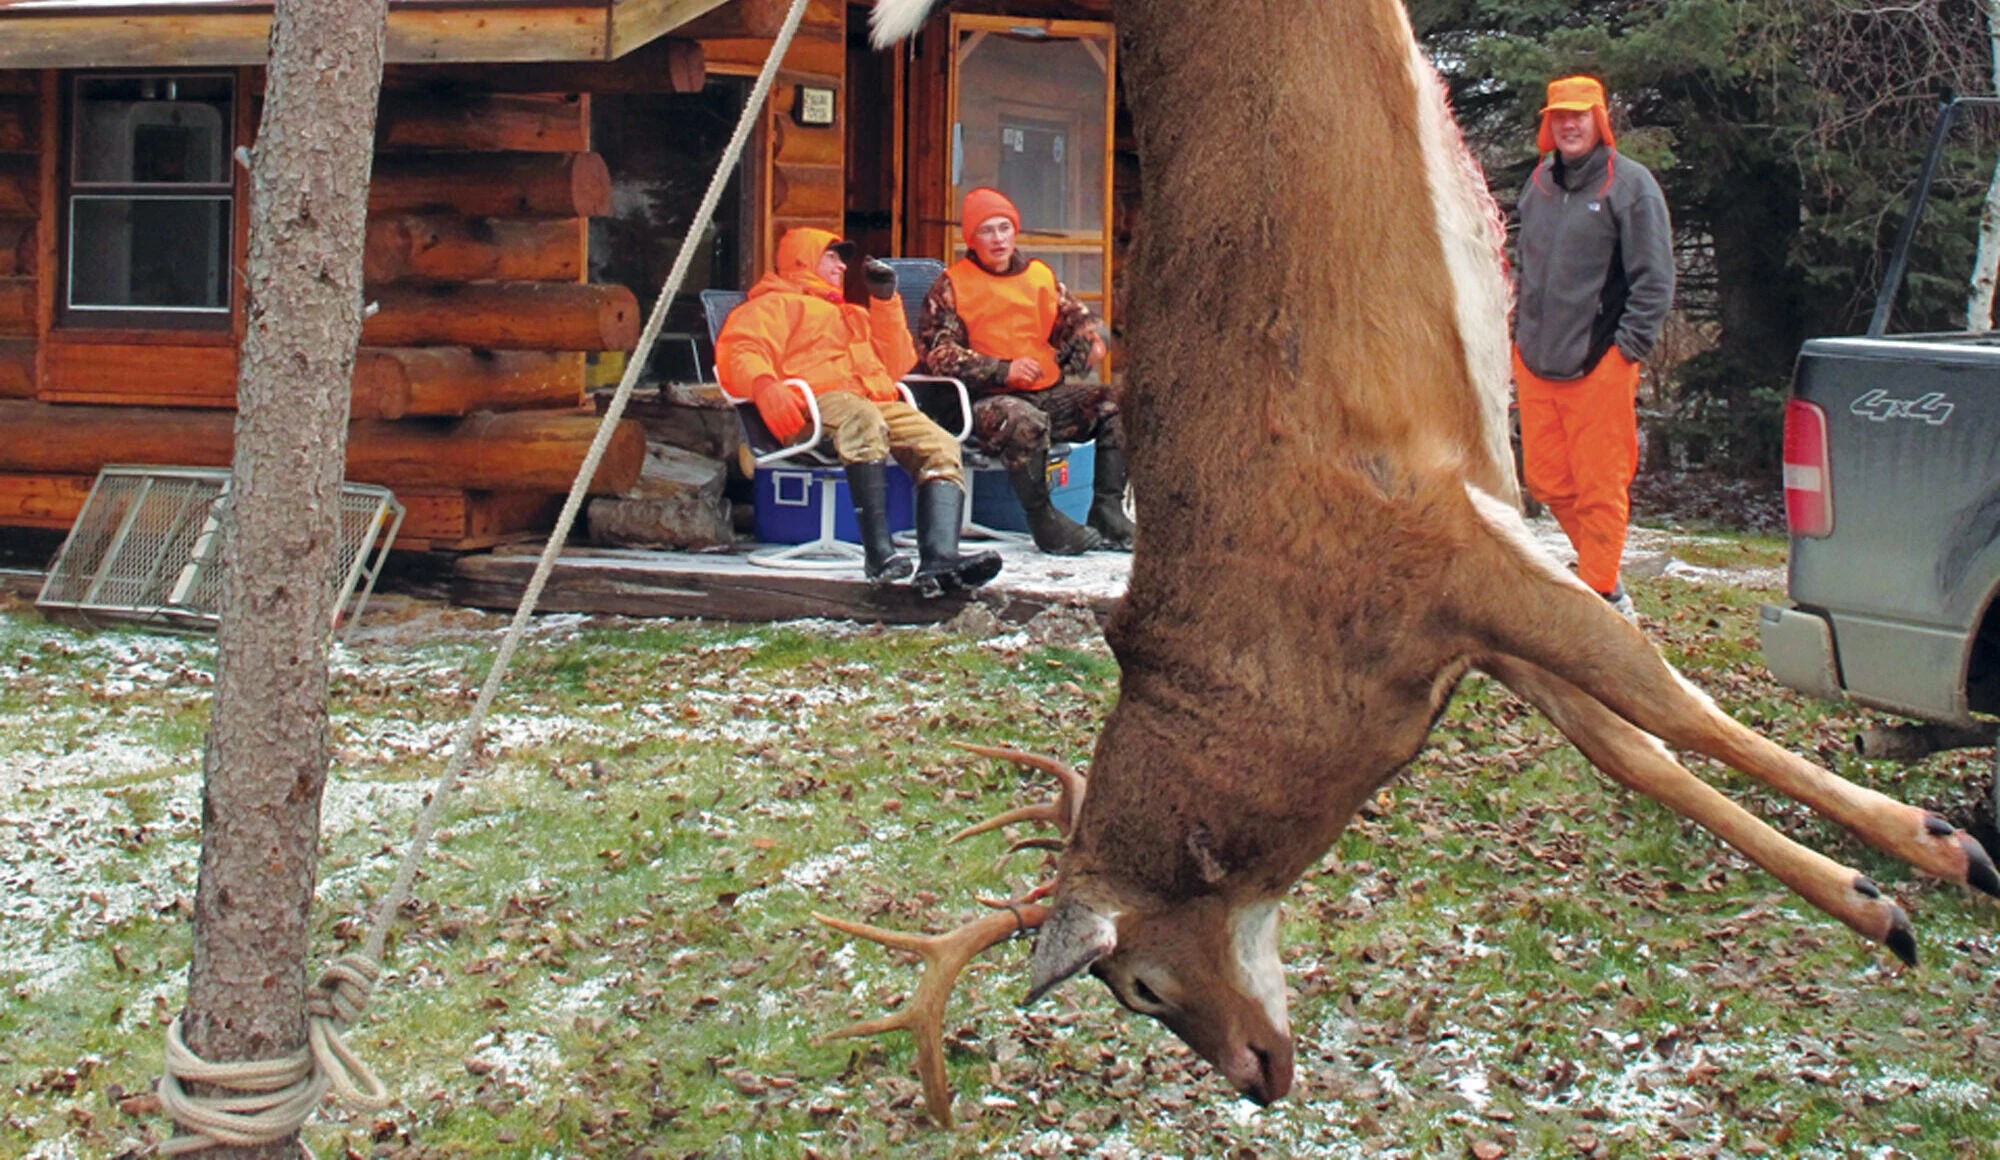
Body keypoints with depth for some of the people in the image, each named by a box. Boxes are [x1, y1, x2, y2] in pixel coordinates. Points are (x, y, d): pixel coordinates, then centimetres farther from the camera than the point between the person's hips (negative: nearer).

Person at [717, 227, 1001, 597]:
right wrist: (765, 386, -23)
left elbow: (896, 365, 34)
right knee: (863, 421, -42)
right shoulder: (775, 303, 21)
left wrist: (885, 300, 25)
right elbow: (740, 353, 1)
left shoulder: (852, 314, 42)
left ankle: (939, 559, -47)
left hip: (880, 403, 6)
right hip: (818, 402, -6)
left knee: (941, 446, -25)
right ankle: (879, 552, -51)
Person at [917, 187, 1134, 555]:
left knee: (1113, 404, -15)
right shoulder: (950, 287, 3)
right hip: (987, 398, -5)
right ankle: (1044, 522, -24)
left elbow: (1074, 318, 27)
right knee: (1024, 421, -38)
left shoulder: (1040, 275, 17)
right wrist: (1002, 371, -15)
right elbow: (938, 352, -5)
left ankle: (1107, 513, -14)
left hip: (1050, 393, 5)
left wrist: (1089, 342, 0)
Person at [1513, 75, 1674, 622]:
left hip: (1599, 362, -6)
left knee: (1600, 485, -4)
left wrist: (1628, 344, -10)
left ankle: (1601, 595, 4)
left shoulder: (1631, 184, -4)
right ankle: (1602, 564, 26)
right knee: (1545, 477, 8)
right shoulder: (1540, 183, 14)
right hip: (1535, 362, 6)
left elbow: (1655, 278, -5)